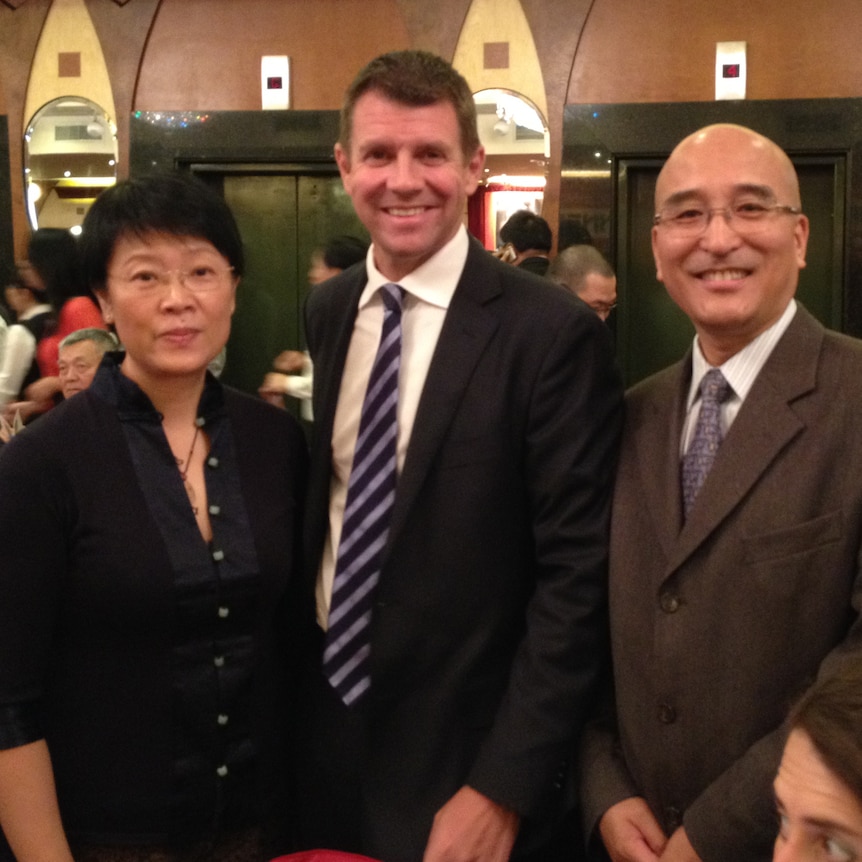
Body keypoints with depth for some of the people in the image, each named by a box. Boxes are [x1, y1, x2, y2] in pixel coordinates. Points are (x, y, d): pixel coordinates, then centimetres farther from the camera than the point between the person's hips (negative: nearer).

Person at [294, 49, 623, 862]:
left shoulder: (553, 331, -16)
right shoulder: (325, 313, 3)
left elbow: (575, 575, -16)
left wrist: (503, 788, -17)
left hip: (461, 757, -5)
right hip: (322, 721, 6)